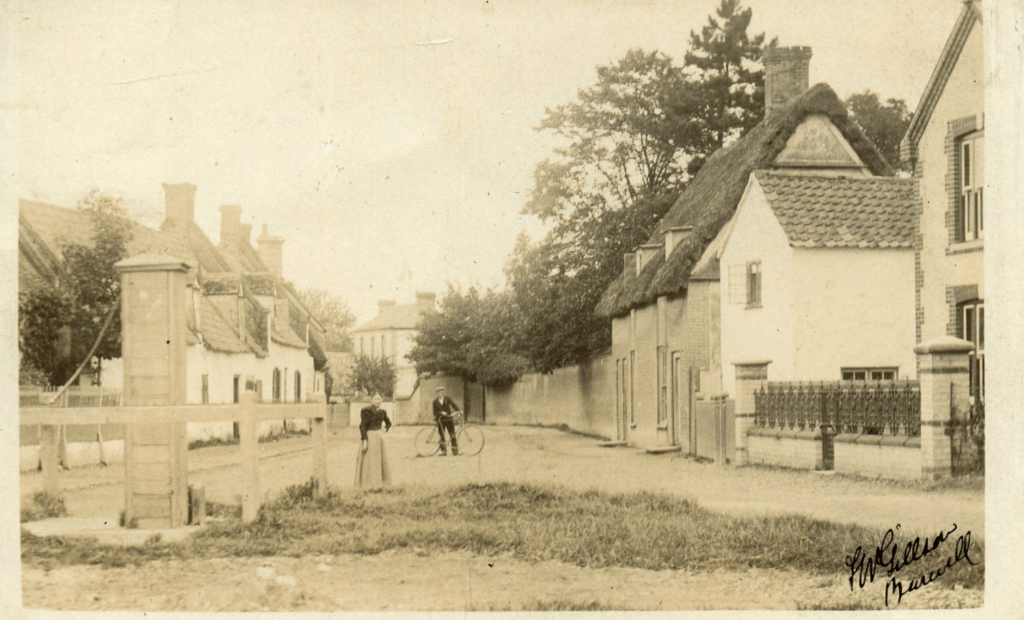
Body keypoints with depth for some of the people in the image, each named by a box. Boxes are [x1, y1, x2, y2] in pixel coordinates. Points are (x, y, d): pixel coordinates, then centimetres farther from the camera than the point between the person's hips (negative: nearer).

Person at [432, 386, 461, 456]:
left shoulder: (447, 399, 6)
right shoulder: (435, 402, 5)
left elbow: (454, 405, -4)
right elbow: (435, 412, -1)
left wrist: (457, 411, -23)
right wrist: (441, 413, -19)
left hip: (449, 419, 0)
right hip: (440, 420, 0)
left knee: (453, 436, -4)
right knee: (441, 437, -1)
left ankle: (455, 451, -1)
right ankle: (443, 451, 5)